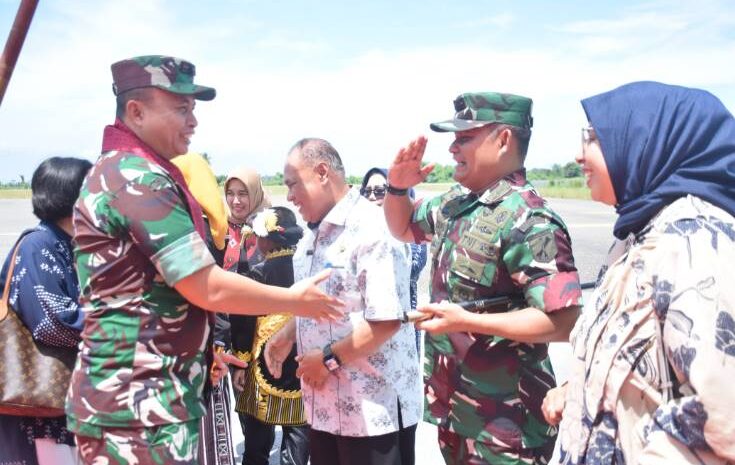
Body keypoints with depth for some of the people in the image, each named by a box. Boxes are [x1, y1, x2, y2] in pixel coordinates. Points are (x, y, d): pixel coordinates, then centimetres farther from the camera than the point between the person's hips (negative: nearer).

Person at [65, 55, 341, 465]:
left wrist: (202, 346, 23)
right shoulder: (140, 178, -20)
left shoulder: (117, 171, 13)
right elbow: (209, 289, -23)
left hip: (140, 396, 10)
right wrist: (295, 299, -9)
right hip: (141, 405, -10)